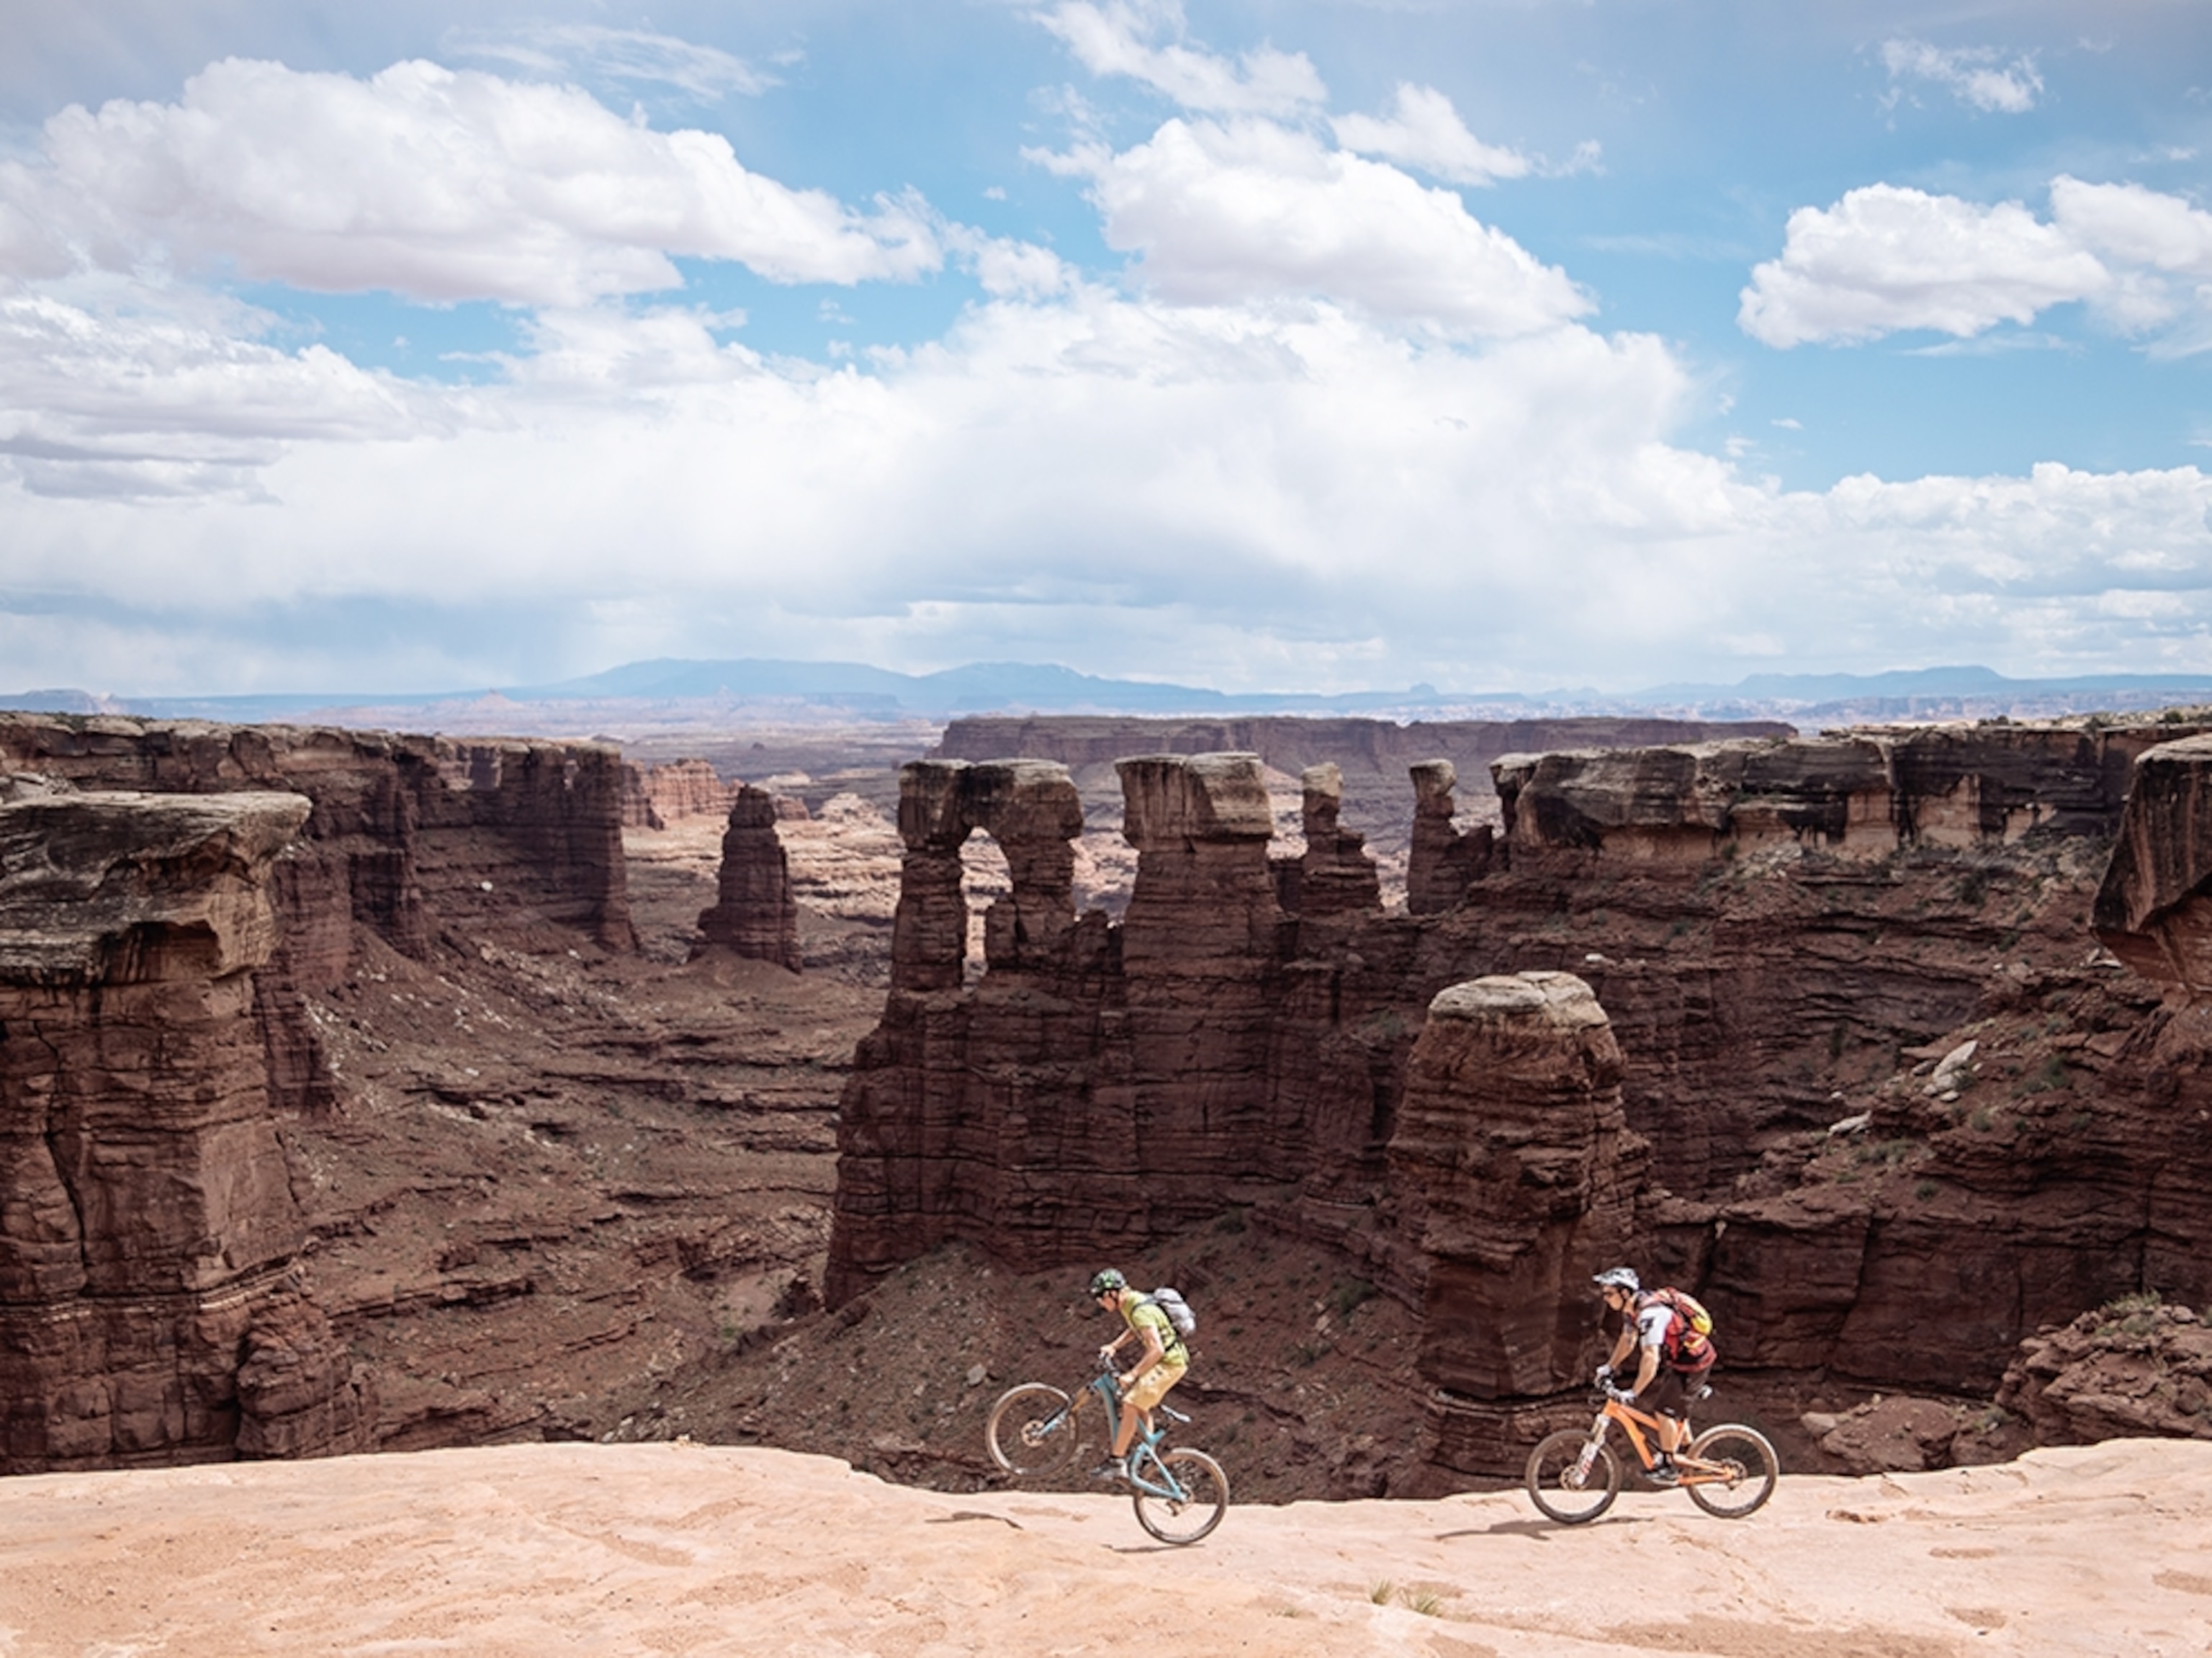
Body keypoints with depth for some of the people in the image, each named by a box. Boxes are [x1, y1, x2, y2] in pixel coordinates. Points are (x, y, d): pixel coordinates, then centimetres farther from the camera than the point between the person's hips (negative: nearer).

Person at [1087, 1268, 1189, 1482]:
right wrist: (1113, 1346, 11)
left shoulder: (1141, 1310, -25)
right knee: (1140, 1406, 17)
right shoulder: (1129, 1305, 5)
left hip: (1169, 1363, -10)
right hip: (1161, 1360, 10)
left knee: (1130, 1404, -14)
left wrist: (1132, 1375, -31)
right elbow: (1134, 1331, 26)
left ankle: (1117, 1463, -11)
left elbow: (1157, 1349, -32)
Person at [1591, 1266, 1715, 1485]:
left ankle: (1669, 1469, -1)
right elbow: (1628, 1340, 17)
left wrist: (1633, 1393, -36)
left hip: (1693, 1363, -10)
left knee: (1664, 1410, -10)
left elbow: (1651, 1358, -37)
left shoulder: (1650, 1313, -31)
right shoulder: (1631, 1309, 0)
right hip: (1677, 1359, 10)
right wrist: (1610, 1367, 17)